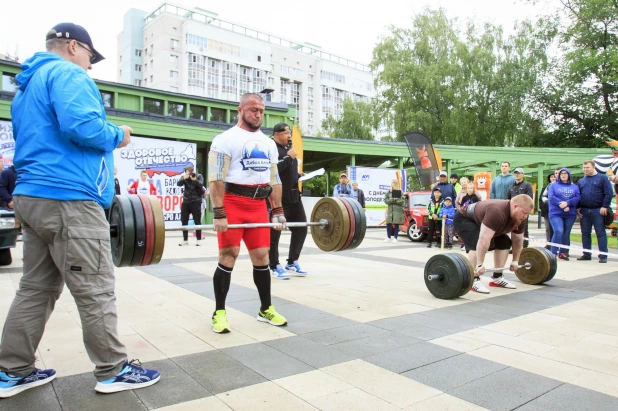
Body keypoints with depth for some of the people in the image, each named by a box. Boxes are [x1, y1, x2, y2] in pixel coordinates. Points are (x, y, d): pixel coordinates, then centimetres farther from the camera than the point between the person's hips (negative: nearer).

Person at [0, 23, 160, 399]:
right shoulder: (67, 74, -6)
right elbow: (82, 127, -22)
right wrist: (118, 136, -4)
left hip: (33, 197, 10)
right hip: (68, 199, -10)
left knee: (36, 289, 14)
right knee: (95, 291, -3)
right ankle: (113, 371, 8)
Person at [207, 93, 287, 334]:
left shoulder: (268, 143, 16)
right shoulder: (226, 139, -4)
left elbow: (274, 180, 17)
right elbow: (216, 179, -12)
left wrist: (278, 212, 11)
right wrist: (219, 213, -19)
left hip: (259, 205, 6)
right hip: (233, 203, -5)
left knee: (262, 256, 8)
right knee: (228, 255, -5)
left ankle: (266, 309, 20)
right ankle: (219, 313, 7)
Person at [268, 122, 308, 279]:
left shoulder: (288, 148, 19)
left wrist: (298, 175, 11)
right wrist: (288, 157, -20)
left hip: (293, 196, 9)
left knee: (301, 229, 10)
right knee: (274, 233, 0)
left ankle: (292, 263, 22)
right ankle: (275, 267, 11)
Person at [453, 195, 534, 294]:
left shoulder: (519, 218, -11)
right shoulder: (497, 212, -38)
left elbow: (518, 240, 3)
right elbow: (484, 239, -41)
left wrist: (515, 261, 6)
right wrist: (480, 264, -39)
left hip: (478, 220, 9)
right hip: (464, 219, -9)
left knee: (505, 242, 5)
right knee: (476, 244, -29)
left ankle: (497, 278, 10)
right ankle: (474, 281, -21)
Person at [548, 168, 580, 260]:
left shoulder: (575, 187, 15)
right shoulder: (553, 186, 9)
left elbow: (577, 198, 0)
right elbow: (551, 197, -6)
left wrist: (567, 203, -18)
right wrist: (562, 205, -17)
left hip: (570, 214, 3)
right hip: (556, 213, -3)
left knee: (566, 234, 7)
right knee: (558, 231, -18)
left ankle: (563, 253, 17)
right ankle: (553, 253, -12)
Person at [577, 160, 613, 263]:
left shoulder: (602, 178, 1)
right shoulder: (581, 181, 15)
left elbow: (608, 193, -5)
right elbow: (577, 195, 16)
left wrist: (605, 206, -12)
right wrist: (578, 208, 5)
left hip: (598, 211, -5)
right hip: (584, 211, 5)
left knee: (601, 233, -2)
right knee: (585, 233, 7)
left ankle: (603, 256, 0)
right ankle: (587, 254, 15)